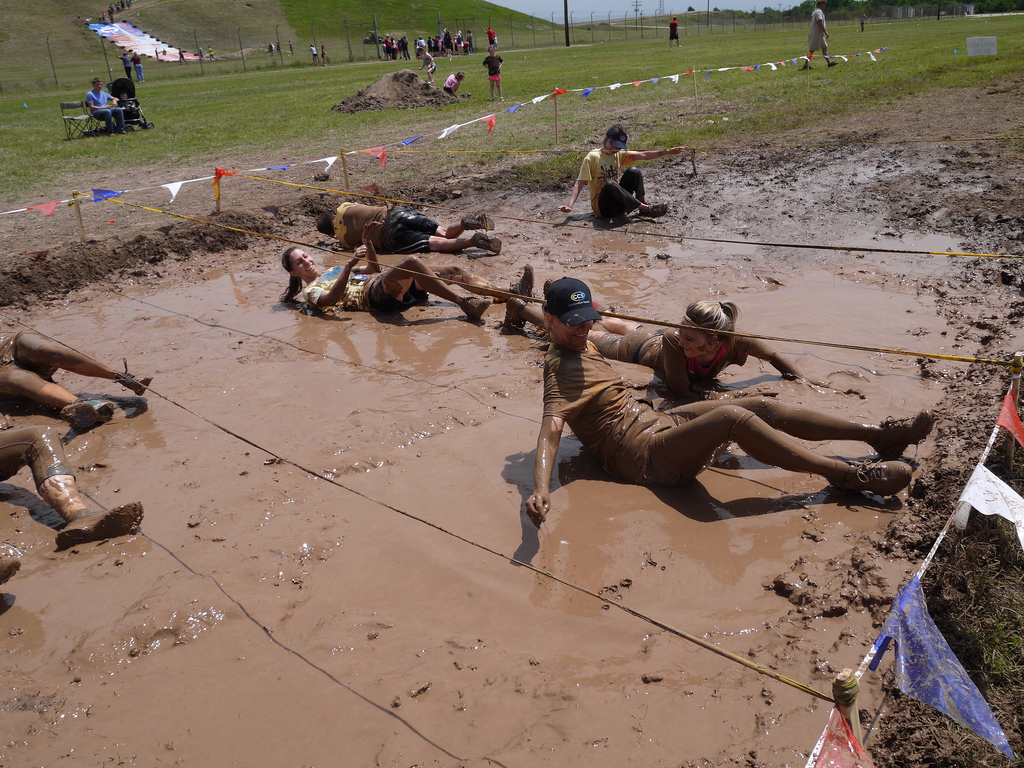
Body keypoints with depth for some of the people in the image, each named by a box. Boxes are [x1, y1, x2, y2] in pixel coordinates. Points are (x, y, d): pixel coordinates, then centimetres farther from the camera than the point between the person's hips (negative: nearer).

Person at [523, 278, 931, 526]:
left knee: (763, 407, -2)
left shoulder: (581, 344, 11)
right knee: (735, 417, -32)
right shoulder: (561, 372, -17)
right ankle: (848, 474, -24)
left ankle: (881, 433, 2)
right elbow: (549, 432, -32)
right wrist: (540, 491, -46)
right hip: (644, 455, -11)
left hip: (659, 421, 11)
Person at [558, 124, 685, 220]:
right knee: (610, 184, -36)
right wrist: (570, 206, -28)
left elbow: (644, 155, -3)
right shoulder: (592, 157, -5)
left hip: (619, 205, 5)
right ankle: (646, 208, -30)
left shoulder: (620, 155, 10)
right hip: (602, 207, -5)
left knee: (633, 171, -14)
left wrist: (667, 152, -19)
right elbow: (580, 183, -13)